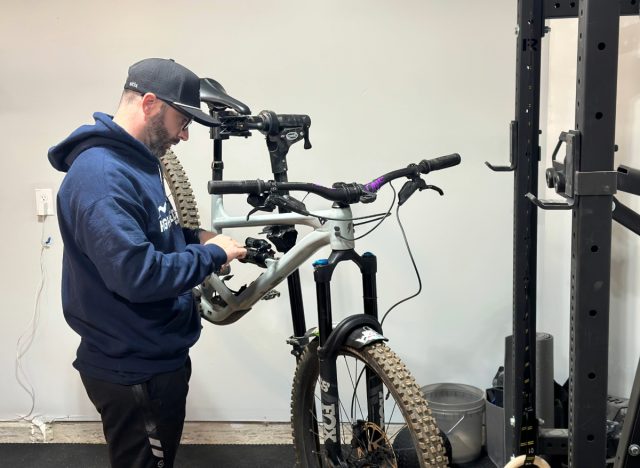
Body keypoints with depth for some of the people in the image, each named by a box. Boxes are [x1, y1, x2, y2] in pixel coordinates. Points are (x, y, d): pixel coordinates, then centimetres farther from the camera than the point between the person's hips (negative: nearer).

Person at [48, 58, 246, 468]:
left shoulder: (135, 161, 9)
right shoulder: (101, 175, -25)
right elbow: (137, 274, -33)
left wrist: (194, 237, 3)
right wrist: (211, 254, -20)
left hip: (154, 357, 10)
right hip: (135, 373, -10)